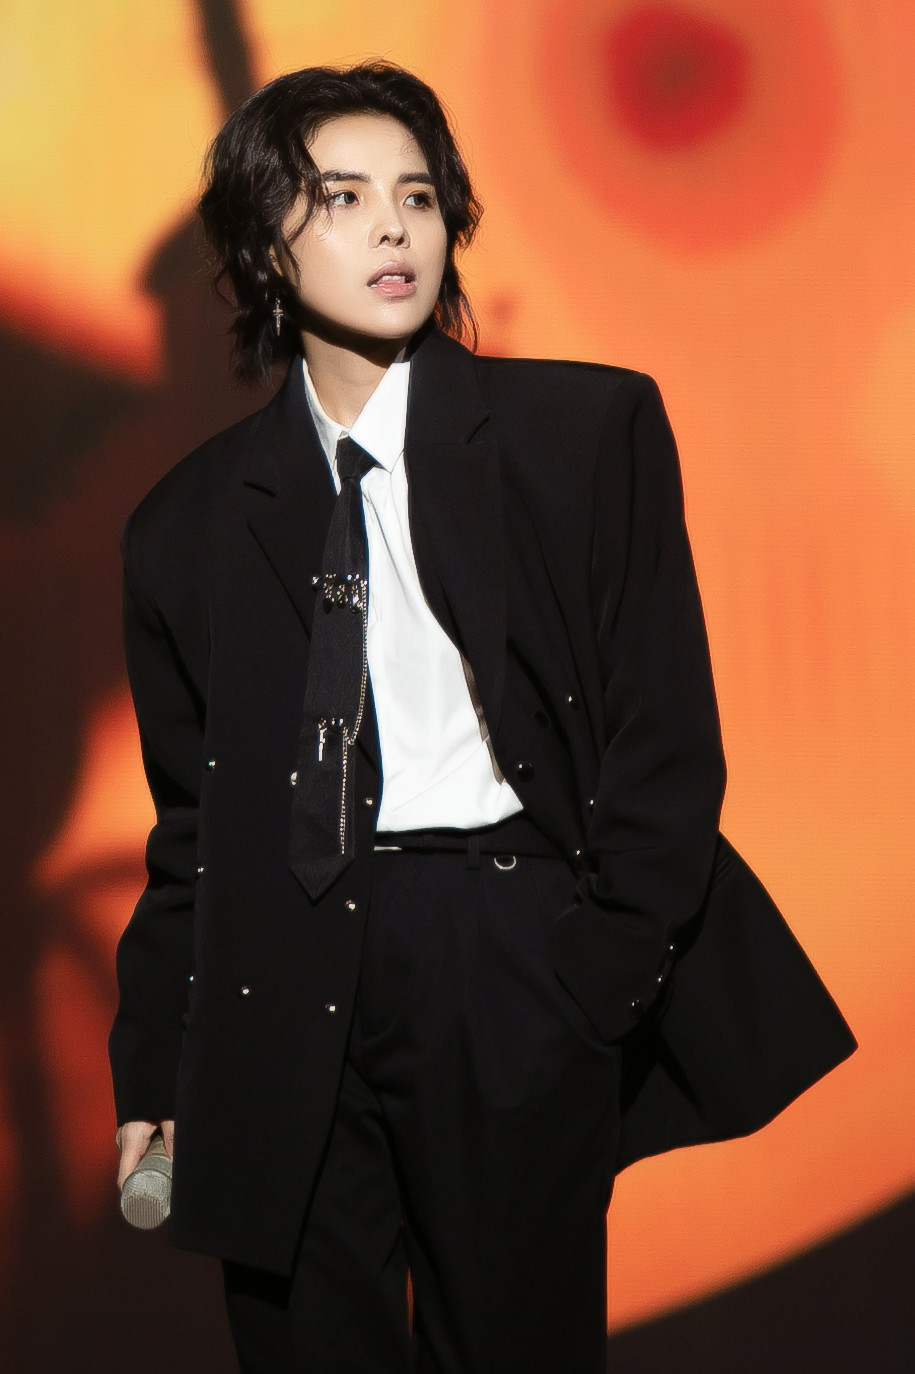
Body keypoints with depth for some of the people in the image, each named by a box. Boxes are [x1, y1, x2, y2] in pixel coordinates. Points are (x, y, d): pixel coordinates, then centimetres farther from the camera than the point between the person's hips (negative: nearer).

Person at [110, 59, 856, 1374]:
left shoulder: (592, 430, 2)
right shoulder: (192, 522, 9)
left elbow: (671, 743, 0)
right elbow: (189, 815, 12)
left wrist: (589, 989, -6)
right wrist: (154, 1072, 7)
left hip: (515, 962, -2)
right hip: (285, 999, 2)